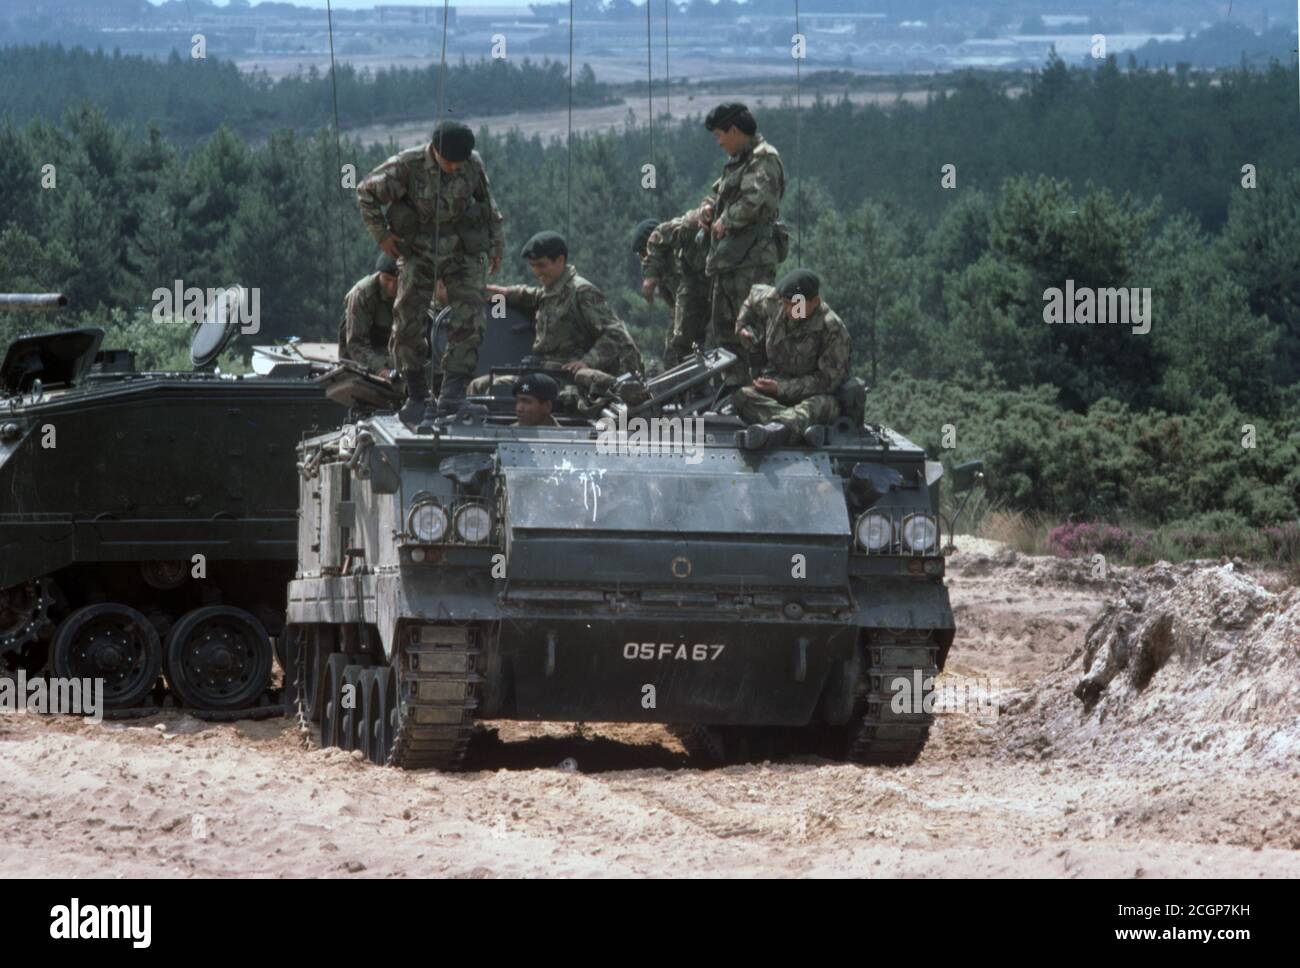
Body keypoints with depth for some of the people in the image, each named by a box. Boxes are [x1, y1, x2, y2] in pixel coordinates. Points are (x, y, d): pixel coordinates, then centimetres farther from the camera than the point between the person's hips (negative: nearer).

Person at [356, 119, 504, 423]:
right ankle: (415, 394, 4)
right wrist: (381, 235, -5)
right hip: (418, 252, -1)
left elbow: (488, 203, 11)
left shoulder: (473, 164, -8)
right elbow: (367, 192, -4)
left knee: (469, 321, -13)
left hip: (463, 252, 1)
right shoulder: (407, 166, -17)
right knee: (407, 321, -7)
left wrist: (496, 244, 15)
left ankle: (453, 389, -9)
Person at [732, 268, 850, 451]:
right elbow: (754, 294, 22)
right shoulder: (772, 302, -4)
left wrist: (781, 388, -21)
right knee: (742, 397, -27)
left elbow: (828, 380, -18)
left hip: (813, 394, -5)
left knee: (823, 404, -40)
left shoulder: (833, 329, -18)